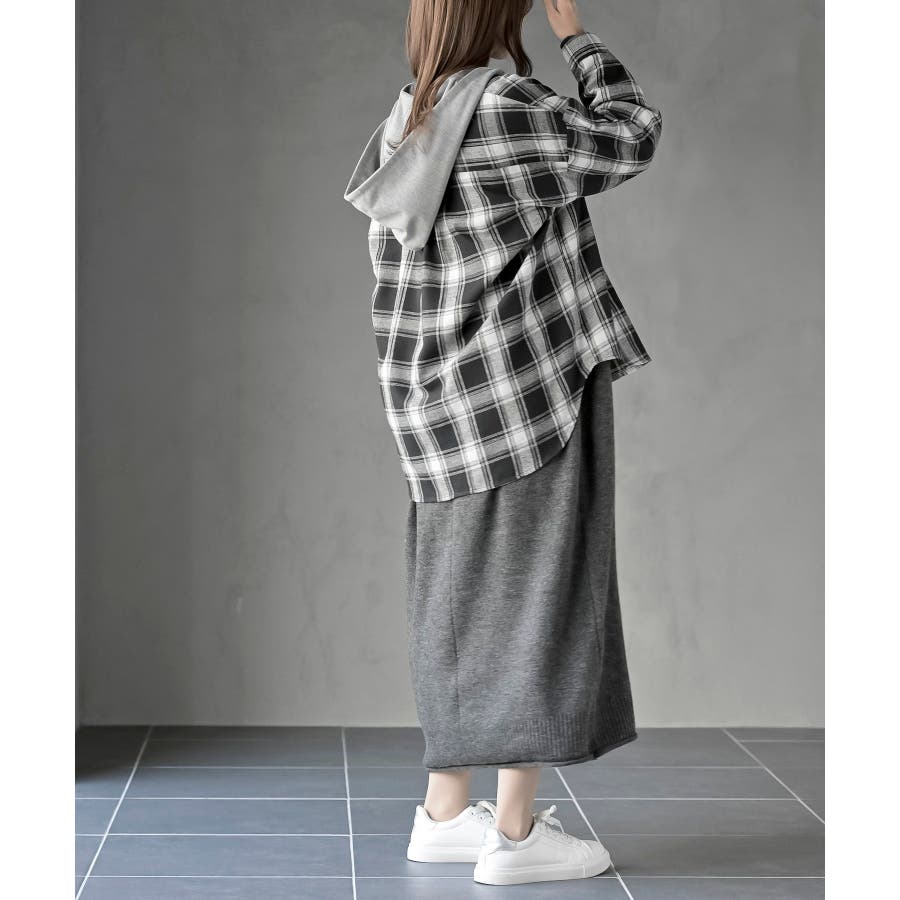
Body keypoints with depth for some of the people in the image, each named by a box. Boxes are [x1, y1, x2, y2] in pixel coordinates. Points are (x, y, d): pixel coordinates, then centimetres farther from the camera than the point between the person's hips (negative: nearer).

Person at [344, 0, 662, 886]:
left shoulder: (404, 131, 8)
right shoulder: (507, 107, -15)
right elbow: (631, 138, -1)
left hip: (446, 408, 8)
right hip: (528, 393, -7)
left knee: (468, 598, 12)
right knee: (540, 594, -1)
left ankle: (444, 812, 18)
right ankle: (515, 834, 2)